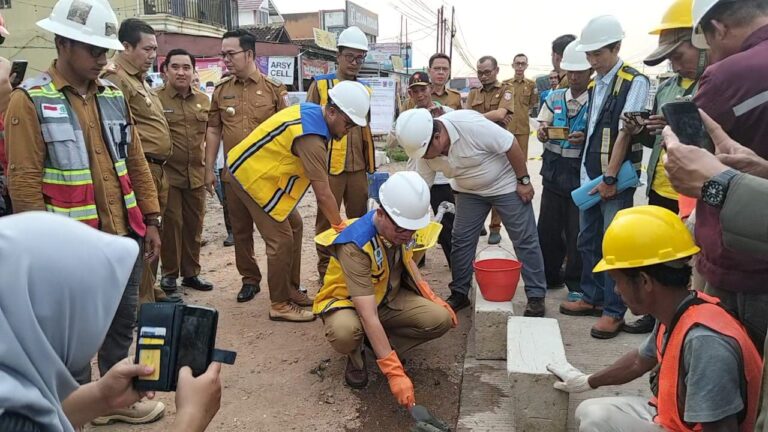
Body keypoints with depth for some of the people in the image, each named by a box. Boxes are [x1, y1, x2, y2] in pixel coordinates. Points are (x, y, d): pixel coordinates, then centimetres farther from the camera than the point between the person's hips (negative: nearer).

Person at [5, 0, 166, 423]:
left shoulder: (114, 95, 8)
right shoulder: (30, 101, -9)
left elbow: (136, 163, 11)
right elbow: (24, 181, -11)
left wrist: (150, 220, 9)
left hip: (123, 236, 6)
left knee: (122, 320, 16)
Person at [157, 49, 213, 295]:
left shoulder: (203, 100, 9)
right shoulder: (156, 98, -6)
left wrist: (209, 167, 15)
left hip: (196, 174, 5)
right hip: (168, 173, -4)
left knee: (194, 224, 11)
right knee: (172, 223, 1)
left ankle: (191, 273, 24)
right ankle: (169, 273, 18)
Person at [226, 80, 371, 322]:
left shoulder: (311, 111, -1)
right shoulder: (310, 138, -29)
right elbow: (323, 194, -25)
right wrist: (340, 226, -12)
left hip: (259, 170, 10)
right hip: (251, 175, -10)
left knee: (294, 226, 11)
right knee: (281, 239, -9)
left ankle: (291, 290, 21)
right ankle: (280, 305, 4)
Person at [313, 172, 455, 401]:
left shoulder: (400, 229, -13)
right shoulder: (355, 245, -35)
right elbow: (369, 316, -39)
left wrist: (432, 298, 1)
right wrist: (395, 372, -41)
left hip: (389, 298, 6)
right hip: (346, 303, -6)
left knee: (441, 318, -18)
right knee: (345, 331, -41)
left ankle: (380, 346, 3)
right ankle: (356, 357, -4)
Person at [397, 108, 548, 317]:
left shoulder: (469, 124, -35)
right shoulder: (425, 150, -16)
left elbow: (511, 145, -26)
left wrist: (523, 180, -19)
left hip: (506, 184, -5)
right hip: (469, 191, 5)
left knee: (525, 239, 0)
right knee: (461, 240, 3)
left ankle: (536, 296, 10)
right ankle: (459, 293, 17)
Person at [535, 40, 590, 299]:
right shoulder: (554, 98, 8)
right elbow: (541, 129, 5)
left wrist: (586, 138, -27)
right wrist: (542, 132, -18)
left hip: (580, 175, -4)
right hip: (554, 172, 4)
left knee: (577, 231, 3)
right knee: (547, 228, 11)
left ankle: (576, 283, 20)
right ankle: (550, 276, 29)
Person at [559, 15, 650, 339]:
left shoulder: (634, 82, -8)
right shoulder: (593, 84, 14)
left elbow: (625, 132, -14)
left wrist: (609, 178, -16)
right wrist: (588, 175, 11)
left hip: (615, 179, -7)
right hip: (589, 175, 7)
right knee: (587, 240, 13)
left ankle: (614, 311, 7)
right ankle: (592, 297, 27)